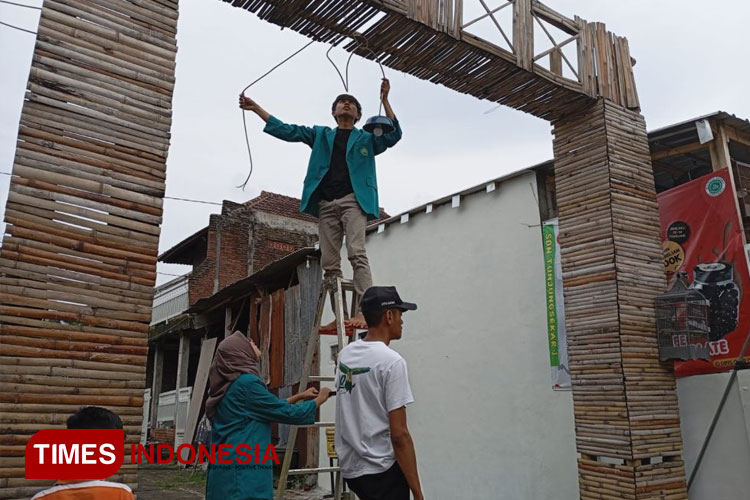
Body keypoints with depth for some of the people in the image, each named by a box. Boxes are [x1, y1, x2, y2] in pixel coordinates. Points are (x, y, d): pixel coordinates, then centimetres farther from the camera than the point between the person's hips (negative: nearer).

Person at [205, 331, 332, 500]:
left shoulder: (228, 384, 13)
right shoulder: (246, 383, -15)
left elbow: (271, 408, 24)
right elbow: (287, 413, -10)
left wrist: (300, 396, 26)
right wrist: (319, 400, 5)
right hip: (243, 473, -9)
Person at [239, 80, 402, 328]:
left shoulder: (367, 138, 17)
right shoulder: (320, 135, 25)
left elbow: (393, 136, 0)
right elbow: (285, 130, 23)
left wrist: (384, 100, -8)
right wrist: (255, 108, 18)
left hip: (353, 199, -3)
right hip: (326, 203, 4)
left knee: (356, 253, -21)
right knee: (329, 264, -3)